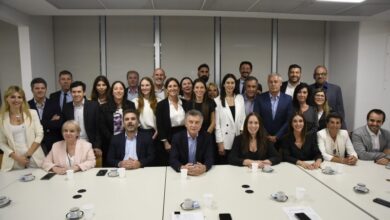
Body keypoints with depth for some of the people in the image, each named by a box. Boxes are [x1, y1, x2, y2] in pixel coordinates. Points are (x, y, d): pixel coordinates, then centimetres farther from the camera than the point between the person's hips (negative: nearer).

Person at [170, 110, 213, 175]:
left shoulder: (206, 137, -1)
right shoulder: (177, 137, -3)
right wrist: (182, 168, -31)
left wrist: (204, 168, -30)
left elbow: (209, 158, -7)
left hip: (201, 174, 1)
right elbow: (172, 159, -9)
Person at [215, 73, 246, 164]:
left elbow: (243, 117, 11)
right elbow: (217, 123, -4)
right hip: (225, 141, -3)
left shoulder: (240, 98, 8)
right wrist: (220, 142, -8)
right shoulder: (218, 100, -3)